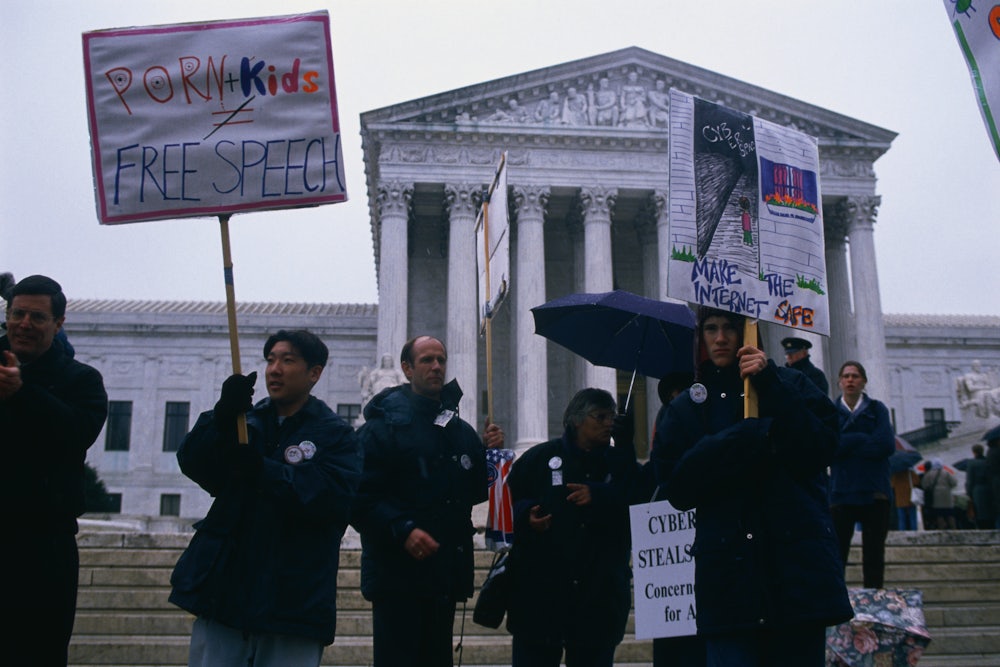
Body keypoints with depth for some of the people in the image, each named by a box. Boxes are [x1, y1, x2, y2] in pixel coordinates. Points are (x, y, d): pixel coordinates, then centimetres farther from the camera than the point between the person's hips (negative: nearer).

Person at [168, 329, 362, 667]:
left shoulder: (336, 435, 0)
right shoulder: (248, 420, 13)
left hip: (292, 599, -3)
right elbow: (191, 462, -2)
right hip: (223, 591, 4)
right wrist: (222, 417, -21)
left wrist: (262, 470, -24)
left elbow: (336, 497, -17)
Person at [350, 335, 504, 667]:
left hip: (445, 573, 6)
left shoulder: (461, 431, 13)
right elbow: (361, 496, -16)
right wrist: (403, 530, -26)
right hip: (397, 572, -6)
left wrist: (490, 453, 1)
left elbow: (475, 491, 17)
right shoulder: (385, 424, -7)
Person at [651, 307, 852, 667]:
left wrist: (770, 385, -8)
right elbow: (676, 487, -1)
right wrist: (755, 436, -9)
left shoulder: (792, 386, 12)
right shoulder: (683, 410, 13)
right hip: (727, 575, 0)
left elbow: (822, 450, -4)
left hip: (797, 566, 0)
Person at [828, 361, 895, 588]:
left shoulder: (877, 409, 8)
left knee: (874, 554, 6)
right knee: (837, 552, -5)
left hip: (874, 492, 1)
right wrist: (864, 439, -11)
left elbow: (888, 445, -7)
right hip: (841, 492, -1)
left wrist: (847, 444, -7)